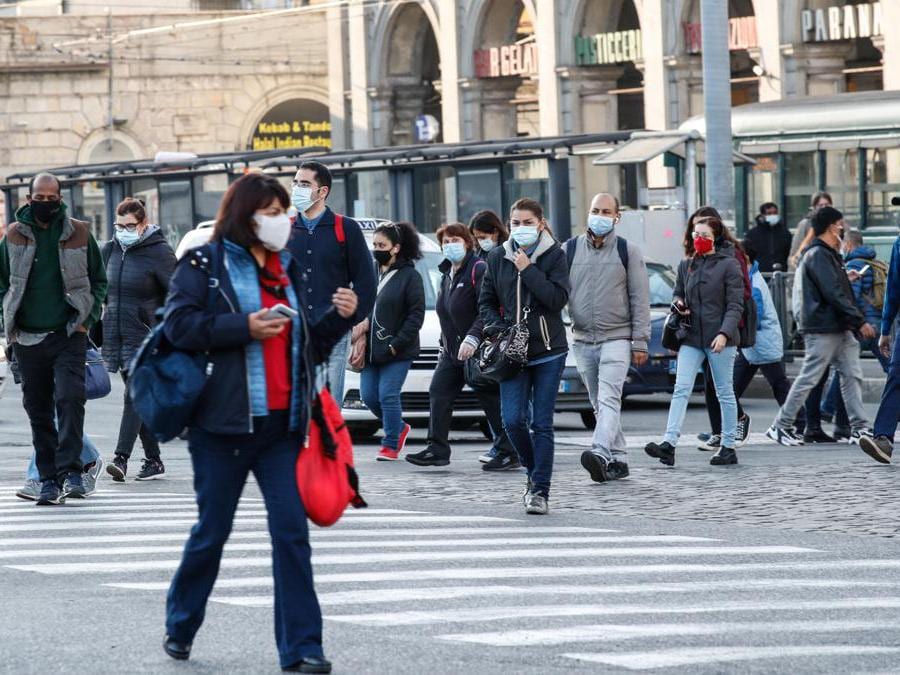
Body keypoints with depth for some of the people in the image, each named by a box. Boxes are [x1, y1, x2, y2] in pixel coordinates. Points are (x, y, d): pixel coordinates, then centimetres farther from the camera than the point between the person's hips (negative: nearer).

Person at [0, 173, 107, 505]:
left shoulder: (78, 234, 4)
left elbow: (98, 279, 11)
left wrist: (87, 319, -1)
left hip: (69, 335, -2)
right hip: (27, 338, 2)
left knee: (70, 399, -17)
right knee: (38, 411, 5)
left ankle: (70, 471, -16)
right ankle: (49, 479, 11)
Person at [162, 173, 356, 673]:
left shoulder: (289, 270, 16)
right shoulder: (205, 264, -1)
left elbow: (311, 348, 20)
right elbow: (179, 324, -13)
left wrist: (340, 318, 3)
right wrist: (244, 327, -18)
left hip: (281, 425, 4)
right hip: (224, 423, -4)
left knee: (292, 531, -5)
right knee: (212, 532, 6)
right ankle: (181, 627, 26)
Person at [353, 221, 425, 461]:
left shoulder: (410, 277, -6)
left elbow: (416, 315, -9)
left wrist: (396, 345, -15)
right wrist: (361, 339, 1)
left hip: (397, 351, -6)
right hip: (372, 349, 6)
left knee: (388, 395, -8)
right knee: (368, 396, 5)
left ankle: (391, 444, 5)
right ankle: (398, 428, 29)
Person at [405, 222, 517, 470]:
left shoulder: (479, 269, -12)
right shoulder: (447, 275, 17)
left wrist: (472, 338, -27)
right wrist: (444, 345, 19)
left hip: (477, 350, -9)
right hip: (452, 350, 9)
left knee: (491, 399, -5)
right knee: (439, 393, 1)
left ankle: (509, 453, 1)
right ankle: (437, 450, 4)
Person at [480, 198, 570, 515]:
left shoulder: (554, 255, -1)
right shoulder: (497, 258, 8)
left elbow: (558, 299, -12)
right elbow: (486, 301, 16)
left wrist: (528, 270, -14)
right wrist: (496, 327, -1)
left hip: (548, 350, -2)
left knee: (542, 423, -3)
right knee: (513, 420, -7)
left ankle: (540, 490, 2)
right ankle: (534, 472, 18)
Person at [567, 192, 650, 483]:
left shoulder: (628, 252, 2)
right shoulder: (570, 250, 8)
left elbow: (640, 299, 0)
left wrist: (640, 342, -5)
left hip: (616, 338, -4)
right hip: (582, 339, 4)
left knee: (609, 399, -19)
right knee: (599, 404, 9)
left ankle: (600, 453, -33)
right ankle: (618, 459, 16)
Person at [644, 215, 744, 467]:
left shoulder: (729, 265, -5)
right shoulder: (686, 265, 10)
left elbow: (735, 305, -8)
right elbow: (678, 293, 25)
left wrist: (724, 333, -20)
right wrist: (678, 304, 0)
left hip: (719, 339, -4)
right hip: (691, 337, 4)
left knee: (724, 393, 5)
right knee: (681, 389, -8)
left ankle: (728, 447, 13)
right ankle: (669, 444, -18)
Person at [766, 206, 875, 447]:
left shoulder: (829, 255, 18)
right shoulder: (818, 255, -15)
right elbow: (834, 294, -21)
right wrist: (860, 321, -20)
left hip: (840, 328, 10)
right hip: (822, 329, -10)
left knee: (852, 375, 4)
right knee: (809, 378, -4)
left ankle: (860, 427, 3)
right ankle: (781, 426, 4)